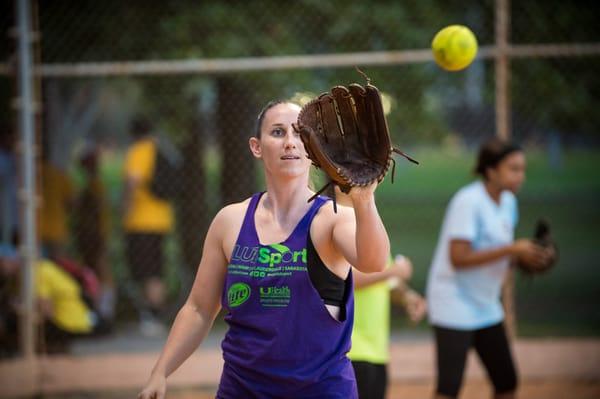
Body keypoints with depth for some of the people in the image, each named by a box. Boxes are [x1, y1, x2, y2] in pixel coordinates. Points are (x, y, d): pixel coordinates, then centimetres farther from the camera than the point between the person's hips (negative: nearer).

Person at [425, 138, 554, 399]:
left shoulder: (508, 202, 7)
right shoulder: (468, 202, -18)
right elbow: (458, 258, -25)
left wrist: (526, 256, -4)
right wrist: (511, 250, -26)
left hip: (486, 306, 9)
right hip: (454, 306, -9)